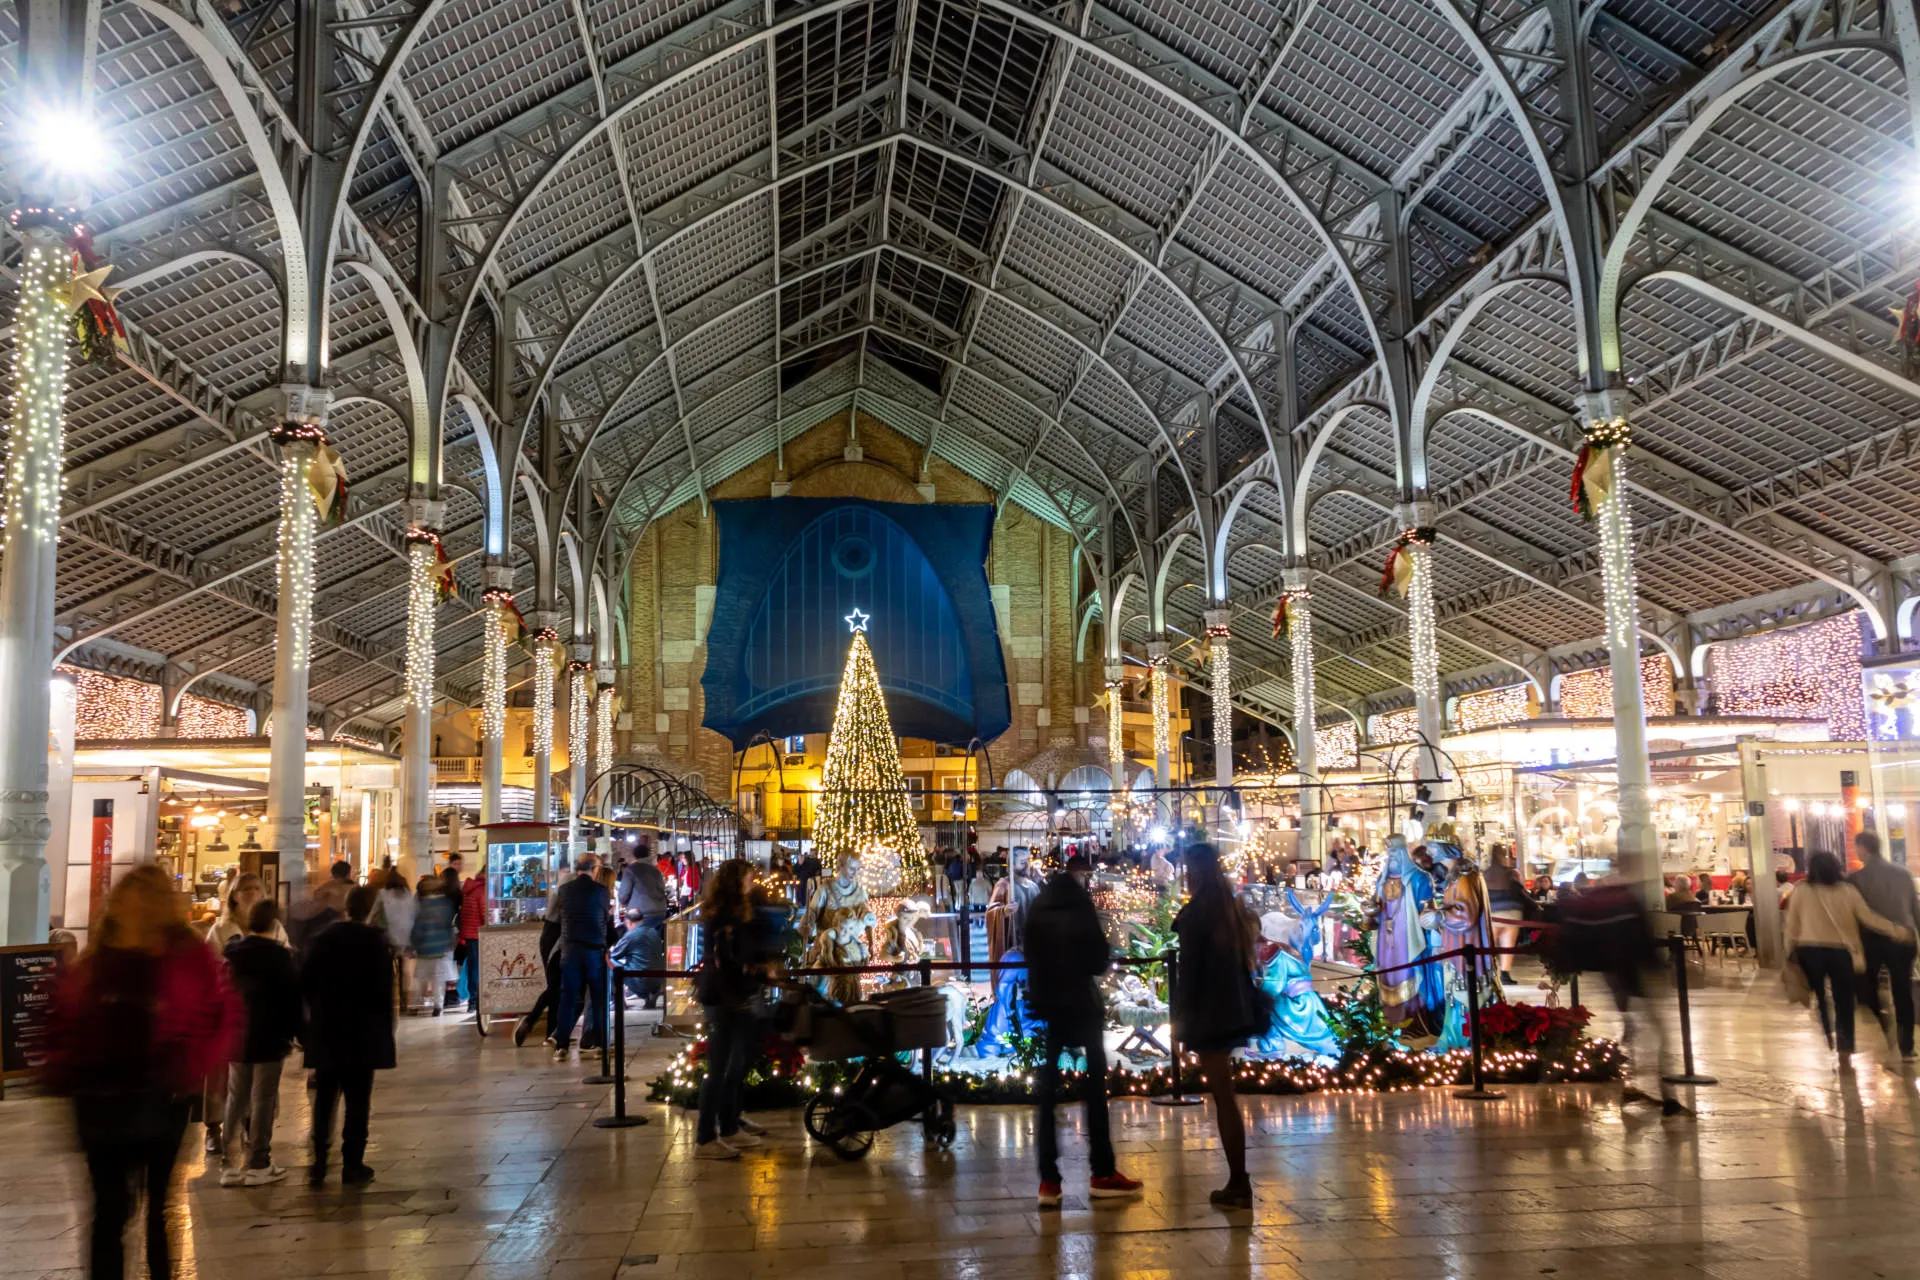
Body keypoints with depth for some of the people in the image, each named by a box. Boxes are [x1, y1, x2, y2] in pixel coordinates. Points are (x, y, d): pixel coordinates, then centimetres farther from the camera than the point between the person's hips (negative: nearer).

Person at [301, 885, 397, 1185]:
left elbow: (305, 981, 1)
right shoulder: (375, 941, -12)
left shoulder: (324, 937, 0)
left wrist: (319, 1010, 16)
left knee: (324, 1098, 14)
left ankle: (318, 1162, 15)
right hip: (363, 1032, -4)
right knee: (357, 1100, 4)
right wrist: (385, 1030, 0)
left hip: (325, 1031, 4)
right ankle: (352, 1165, 7)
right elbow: (384, 989, -11)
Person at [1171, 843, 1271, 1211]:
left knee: (1223, 1098, -2)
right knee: (1226, 1096, 16)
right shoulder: (1232, 908, 9)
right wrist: (1249, 1003, 16)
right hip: (1234, 1010, 8)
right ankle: (1238, 1182, 20)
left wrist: (1181, 1016, -8)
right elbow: (1241, 960, 12)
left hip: (1209, 1013, -7)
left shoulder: (1195, 913, -13)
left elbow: (1188, 969, -14)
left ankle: (1238, 1185, 2)